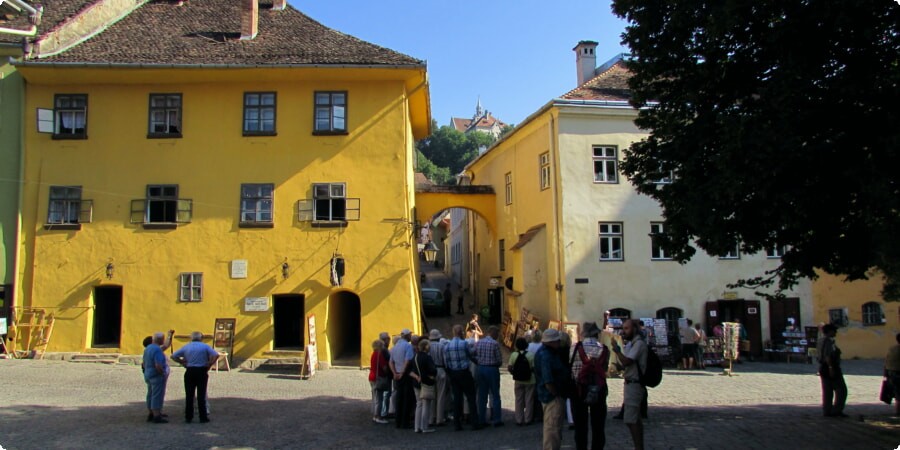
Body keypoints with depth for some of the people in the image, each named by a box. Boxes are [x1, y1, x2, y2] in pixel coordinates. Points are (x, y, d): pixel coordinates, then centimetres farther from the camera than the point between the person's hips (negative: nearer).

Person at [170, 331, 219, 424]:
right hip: (202, 371, -2)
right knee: (201, 395, 3)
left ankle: (188, 417, 9)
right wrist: (209, 365, -4)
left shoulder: (186, 347, 8)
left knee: (189, 395, 8)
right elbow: (216, 355, -12)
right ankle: (203, 417, 4)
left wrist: (183, 363, 8)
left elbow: (173, 356, 6)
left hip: (190, 372, 2)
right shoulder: (205, 346, 1)